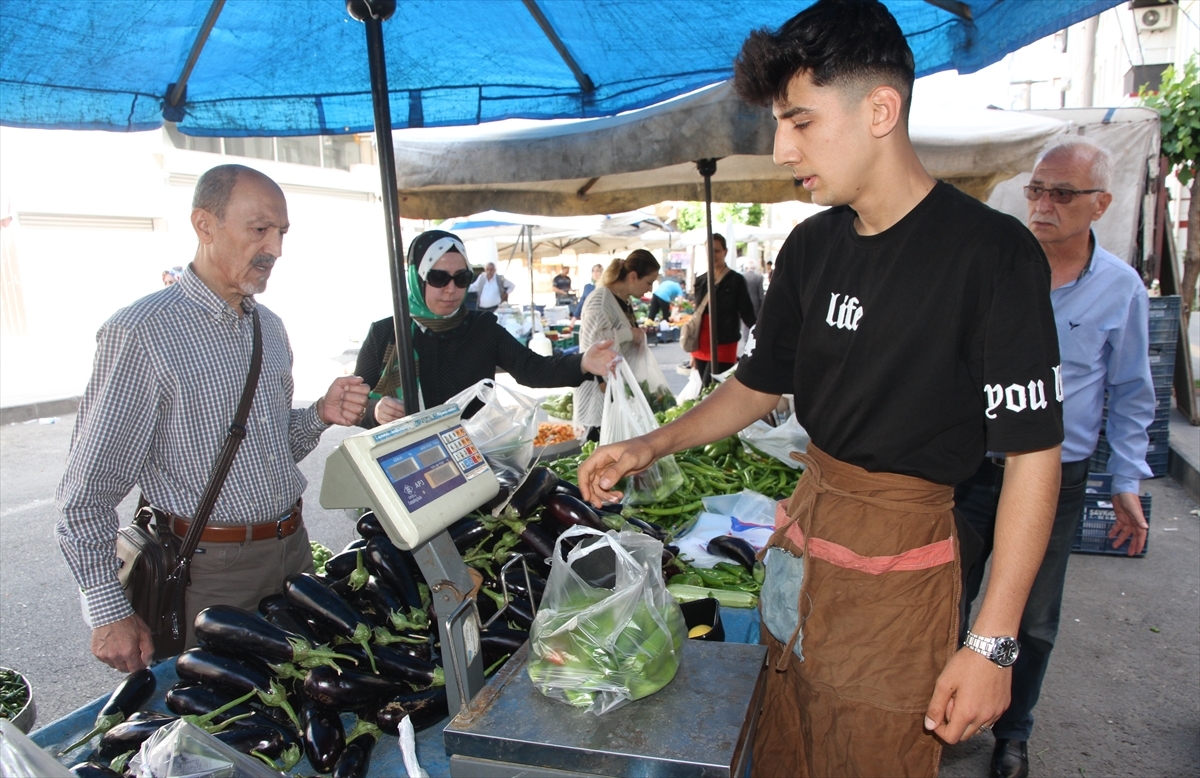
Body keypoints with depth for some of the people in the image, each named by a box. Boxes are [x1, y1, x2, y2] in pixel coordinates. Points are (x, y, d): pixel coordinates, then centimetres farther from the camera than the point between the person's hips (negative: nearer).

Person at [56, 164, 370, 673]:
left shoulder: (269, 327, 9)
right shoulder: (140, 332, -15)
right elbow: (88, 492, -13)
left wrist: (321, 415, -3)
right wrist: (109, 614, -13)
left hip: (294, 549, 7)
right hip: (211, 568, -6)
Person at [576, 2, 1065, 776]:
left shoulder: (992, 252, -16)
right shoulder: (810, 247, 3)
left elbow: (1033, 456, -14)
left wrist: (992, 644, -14)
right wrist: (649, 447, 1)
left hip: (899, 555, -5)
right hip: (805, 530, 6)